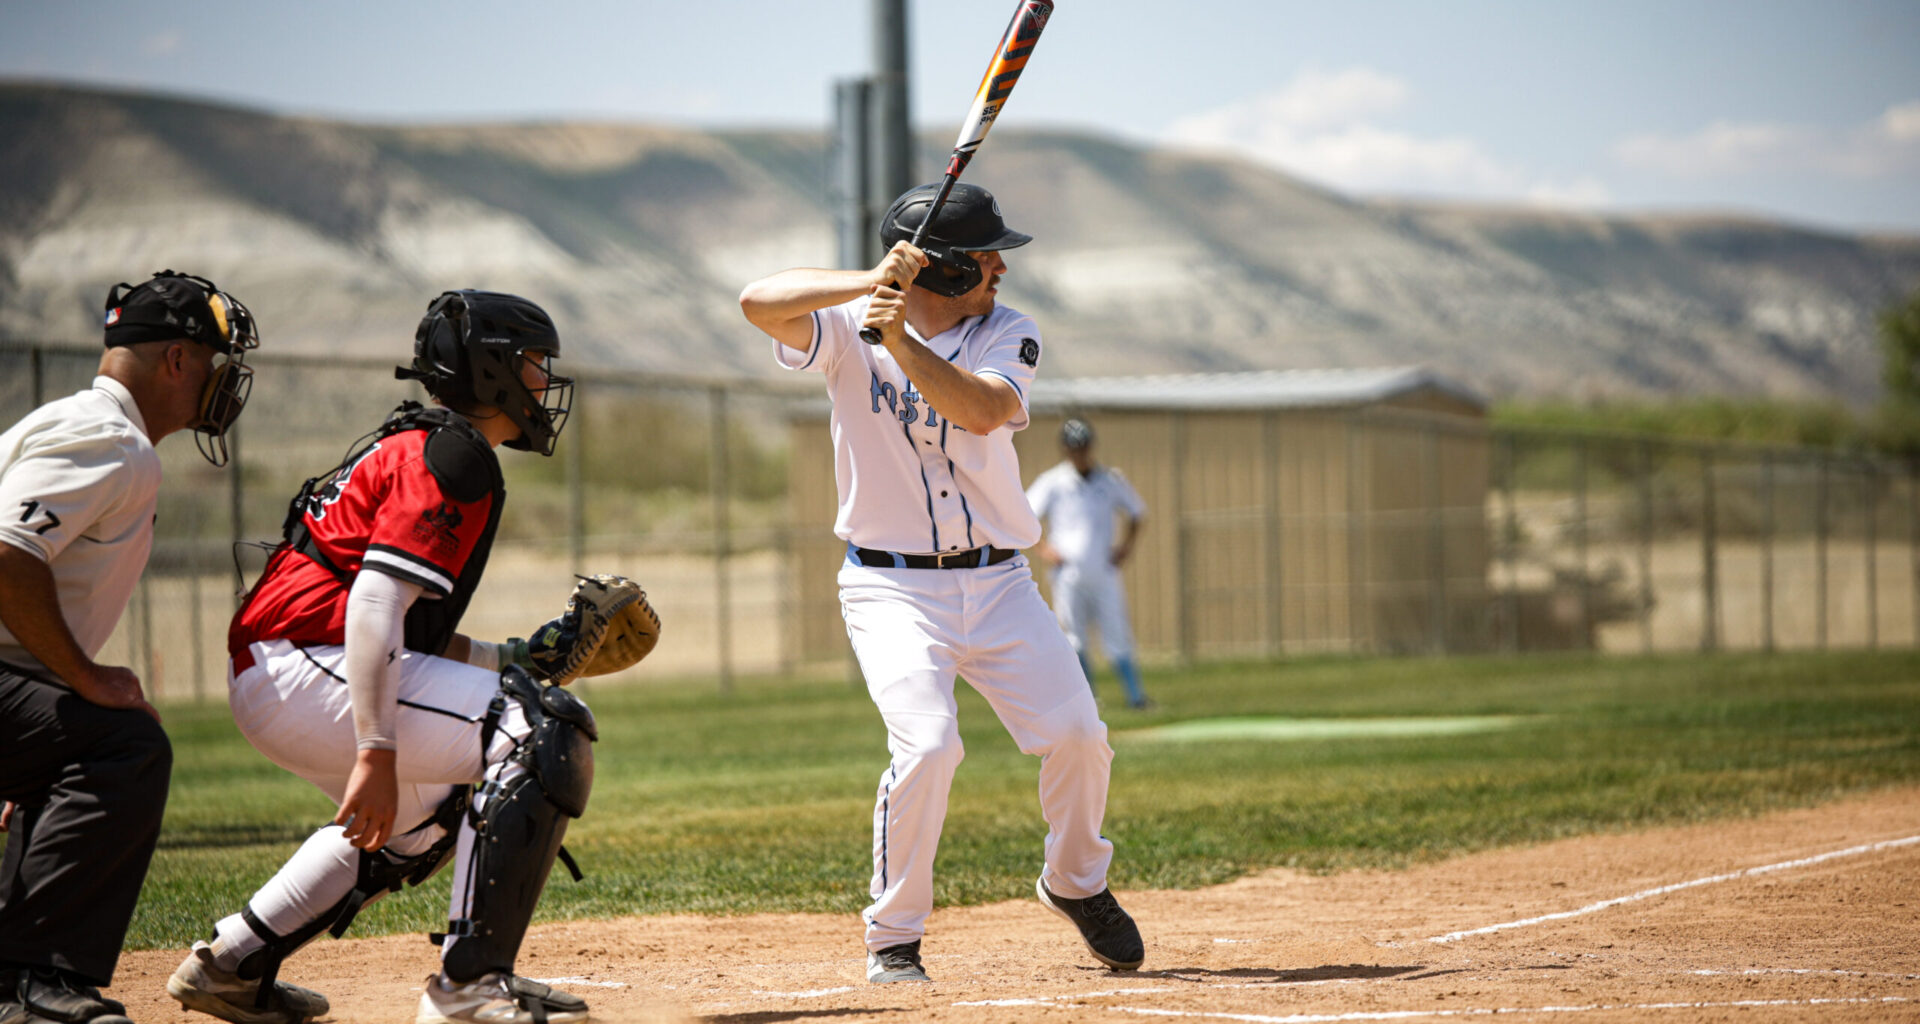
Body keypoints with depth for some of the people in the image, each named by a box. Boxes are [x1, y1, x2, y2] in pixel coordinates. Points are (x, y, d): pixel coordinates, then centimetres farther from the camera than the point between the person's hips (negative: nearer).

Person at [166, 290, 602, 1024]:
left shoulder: (413, 447, 24)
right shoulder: (453, 458, -9)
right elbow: (375, 605, -22)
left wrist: (515, 658, 22)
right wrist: (377, 752, -28)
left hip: (264, 681, 11)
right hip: (304, 669, -11)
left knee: (434, 808, 32)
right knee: (546, 730, -17)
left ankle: (231, 963, 29)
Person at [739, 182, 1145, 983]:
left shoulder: (1007, 334, 0)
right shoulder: (848, 330, -6)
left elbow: (983, 410, -20)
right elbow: (759, 302, -24)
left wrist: (899, 340, -31)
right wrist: (870, 285, -32)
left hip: (998, 584, 3)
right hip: (892, 587, -3)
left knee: (1077, 735, -6)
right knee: (927, 744, -23)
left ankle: (1076, 884, 24)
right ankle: (893, 939, -6)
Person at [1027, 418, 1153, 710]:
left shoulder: (1111, 480, 6)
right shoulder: (1053, 483, 1)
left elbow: (1137, 513, 19)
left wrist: (1126, 544, 5)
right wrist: (1043, 547, -6)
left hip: (1104, 573, 1)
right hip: (1068, 573, -1)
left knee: (1117, 635, -6)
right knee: (1076, 638, 2)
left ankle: (1135, 694, -10)